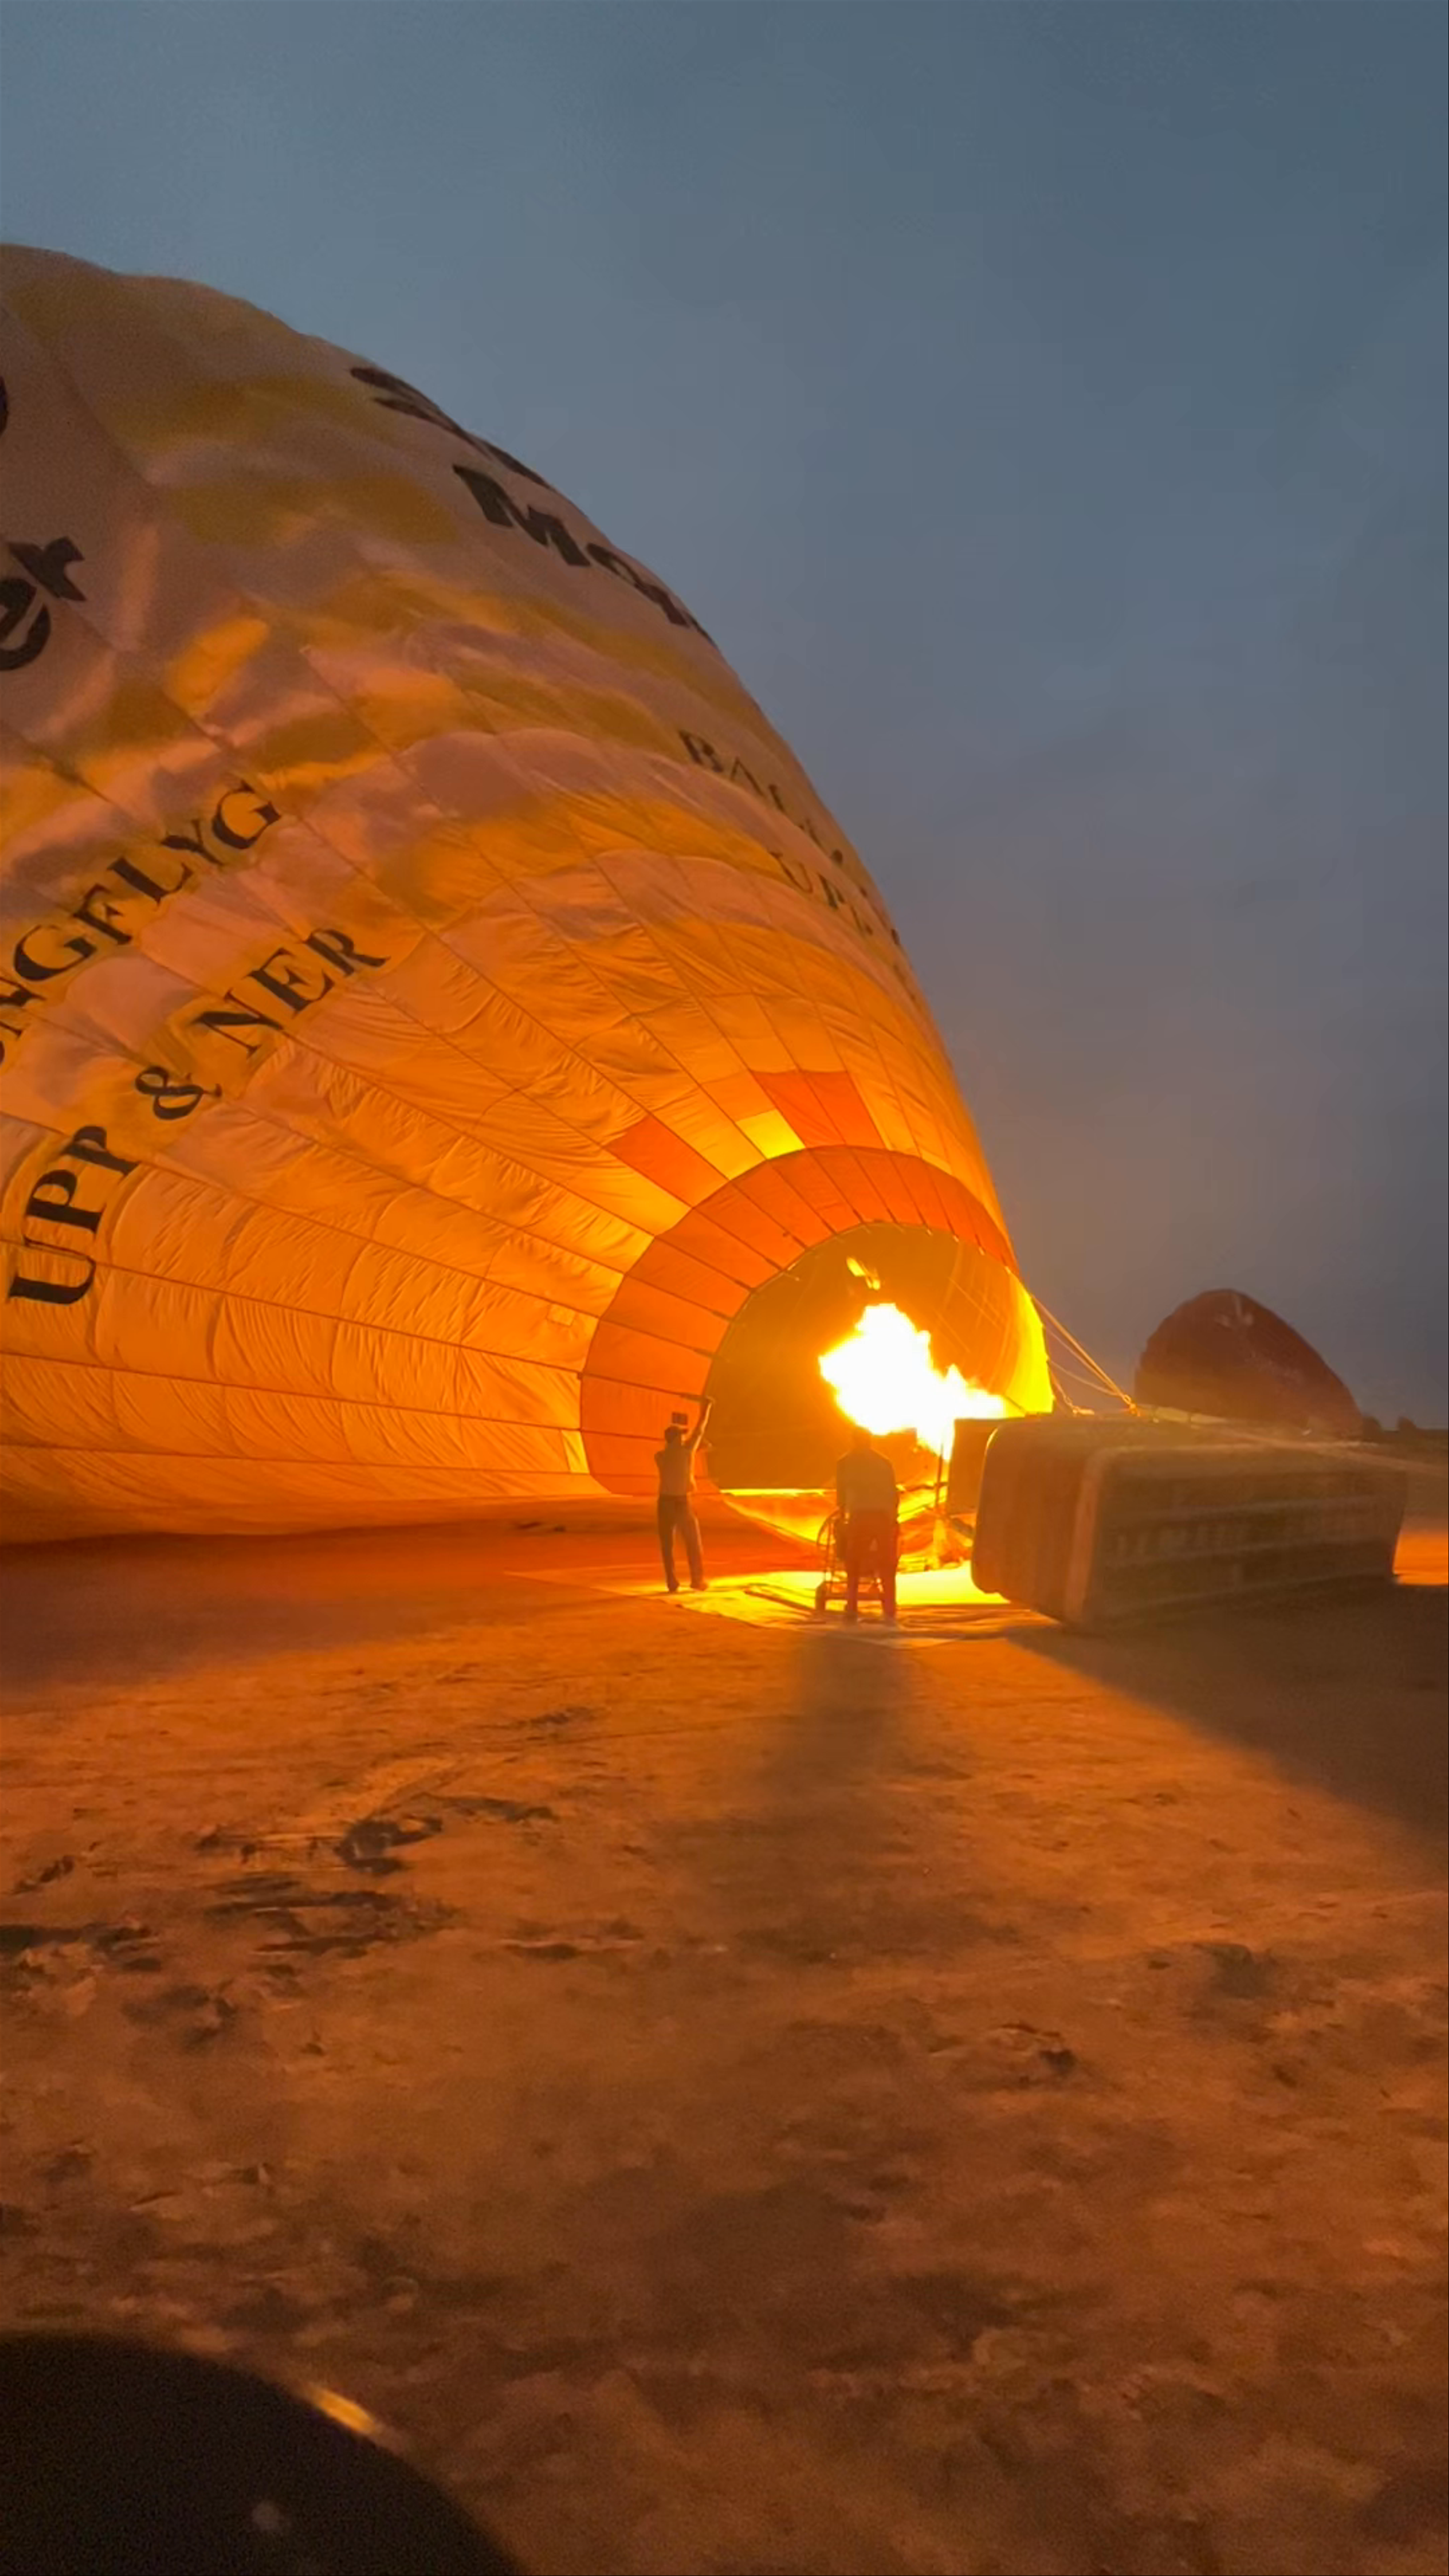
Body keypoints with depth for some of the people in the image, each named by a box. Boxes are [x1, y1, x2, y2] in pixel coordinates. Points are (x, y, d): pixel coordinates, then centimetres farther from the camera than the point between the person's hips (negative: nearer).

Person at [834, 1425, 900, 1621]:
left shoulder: (846, 1463, 11)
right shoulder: (884, 1462, 18)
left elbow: (842, 1493, 10)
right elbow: (894, 1492, 14)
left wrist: (843, 1514, 20)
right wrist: (894, 1516, 17)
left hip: (860, 1516, -2)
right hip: (884, 1516, 2)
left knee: (854, 1564, 9)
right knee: (887, 1565, 9)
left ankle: (852, 1609, 2)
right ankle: (889, 1610, 3)